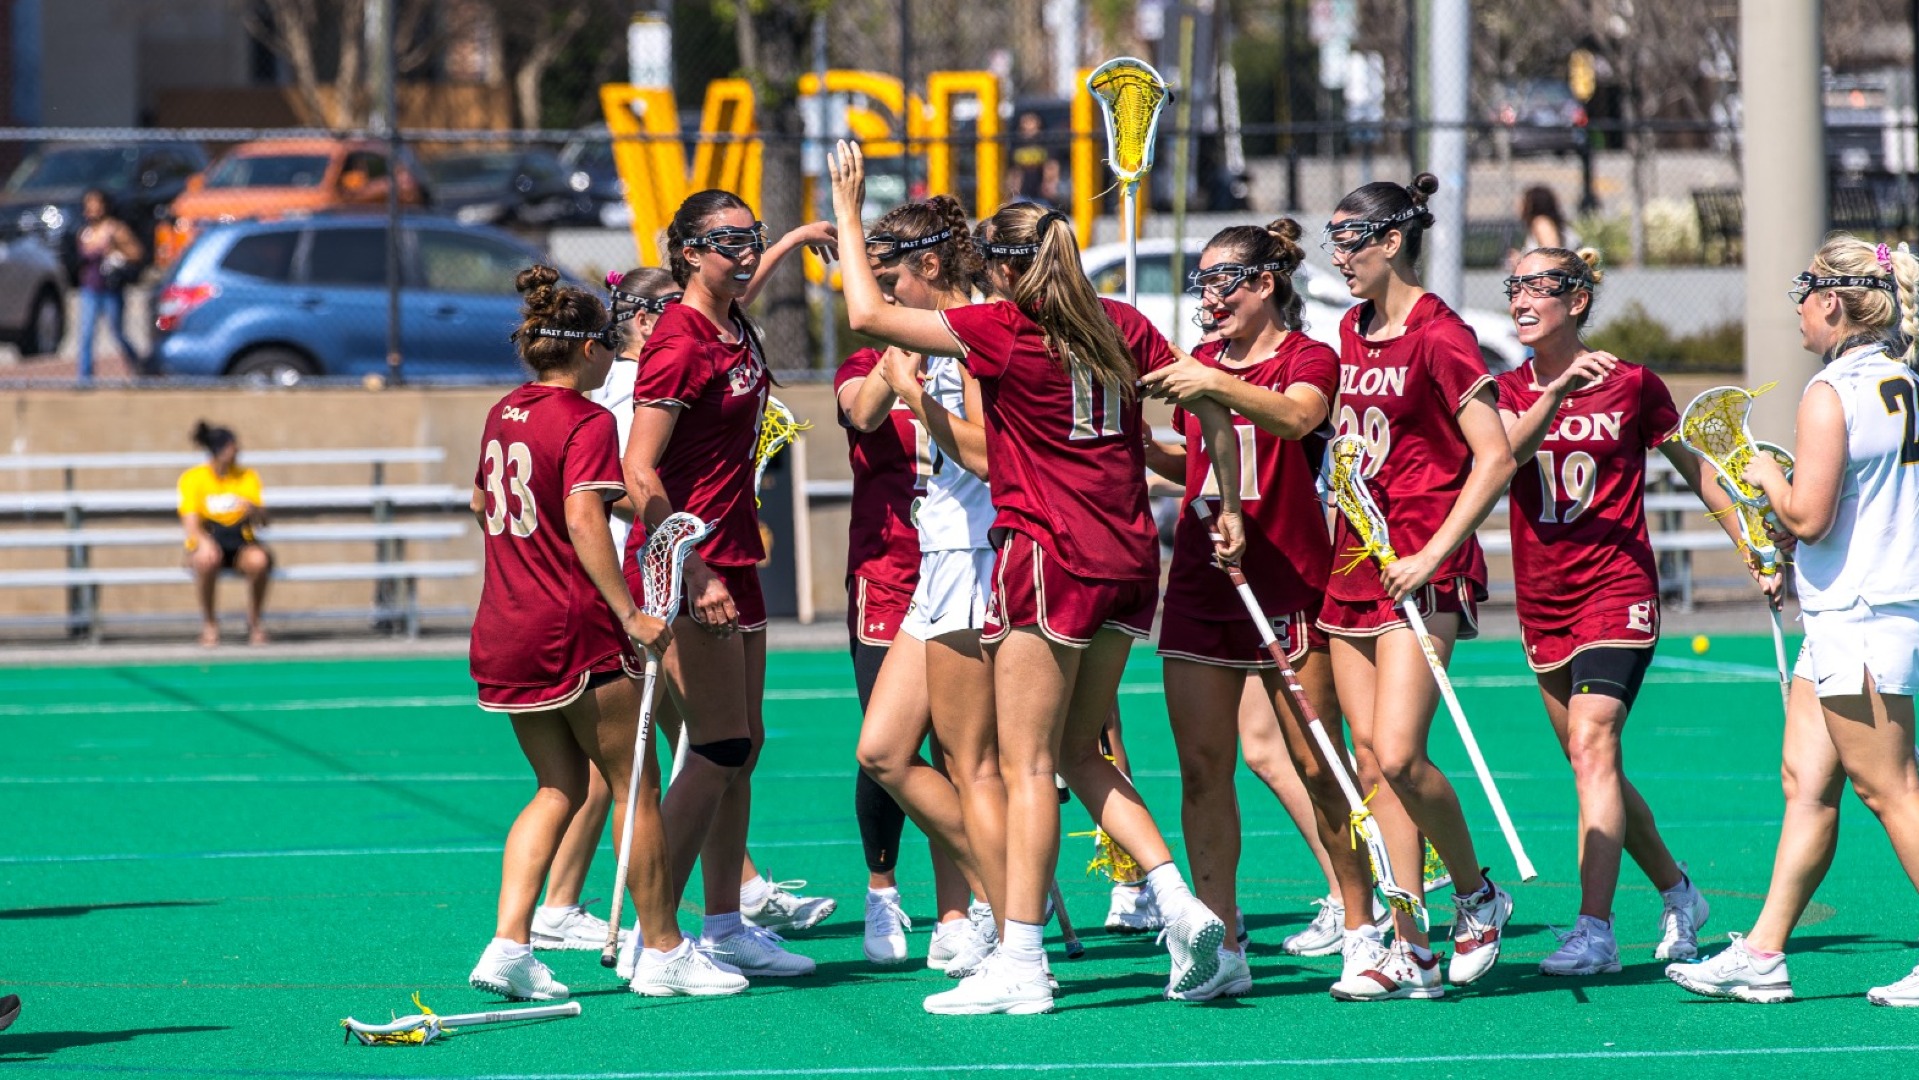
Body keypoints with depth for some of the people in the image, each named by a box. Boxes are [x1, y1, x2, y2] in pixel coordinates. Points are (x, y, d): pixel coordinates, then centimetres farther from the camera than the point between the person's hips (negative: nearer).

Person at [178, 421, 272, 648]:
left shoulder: (248, 477, 6)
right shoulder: (192, 478, 0)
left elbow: (262, 522, 0)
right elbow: (190, 523, -9)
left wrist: (254, 511, -25)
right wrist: (203, 542, -31)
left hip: (241, 544, 1)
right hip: (208, 545, -1)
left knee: (258, 560, -34)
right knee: (207, 560, -39)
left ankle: (254, 623, -11)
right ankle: (209, 623, -16)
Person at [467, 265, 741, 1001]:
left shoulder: (503, 415, 11)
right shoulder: (586, 421, -12)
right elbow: (584, 520, -24)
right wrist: (630, 614, -27)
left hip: (503, 630, 8)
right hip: (573, 629, -8)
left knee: (560, 787, 15)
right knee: (635, 786, 4)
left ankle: (509, 946, 1)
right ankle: (663, 953, 11)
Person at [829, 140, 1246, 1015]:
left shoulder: (1002, 331, -9)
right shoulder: (1121, 326, 8)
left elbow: (868, 313, -6)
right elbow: (1211, 407, 11)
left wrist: (847, 212, 4)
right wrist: (1230, 508, 17)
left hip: (1047, 555, -7)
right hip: (1127, 558, 7)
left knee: (1027, 765, -4)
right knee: (1077, 753, 17)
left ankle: (1019, 962, -6)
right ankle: (1179, 904, 4)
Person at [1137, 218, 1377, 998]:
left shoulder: (1307, 357, -5)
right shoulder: (1200, 363, 15)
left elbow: (1298, 416, -28)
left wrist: (1215, 386, -39)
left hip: (1288, 584, -5)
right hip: (1200, 583, 6)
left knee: (1318, 769, -1)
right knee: (1203, 767, -1)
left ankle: (1361, 927, 12)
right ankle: (1219, 948, 1)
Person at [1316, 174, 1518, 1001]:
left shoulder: (1438, 336, -11)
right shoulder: (1353, 332, 13)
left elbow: (1495, 458, -15)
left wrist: (1433, 552, -19)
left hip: (1421, 571, -8)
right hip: (1355, 562, 8)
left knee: (1399, 754, -15)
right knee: (1370, 756, 2)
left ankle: (1476, 895, 9)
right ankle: (1407, 951, 4)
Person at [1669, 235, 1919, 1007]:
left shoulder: (1830, 394, -16)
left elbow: (1807, 516, -21)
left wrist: (1768, 478, -1)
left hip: (1857, 618, -9)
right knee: (1806, 785, 9)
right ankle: (1762, 954, 10)